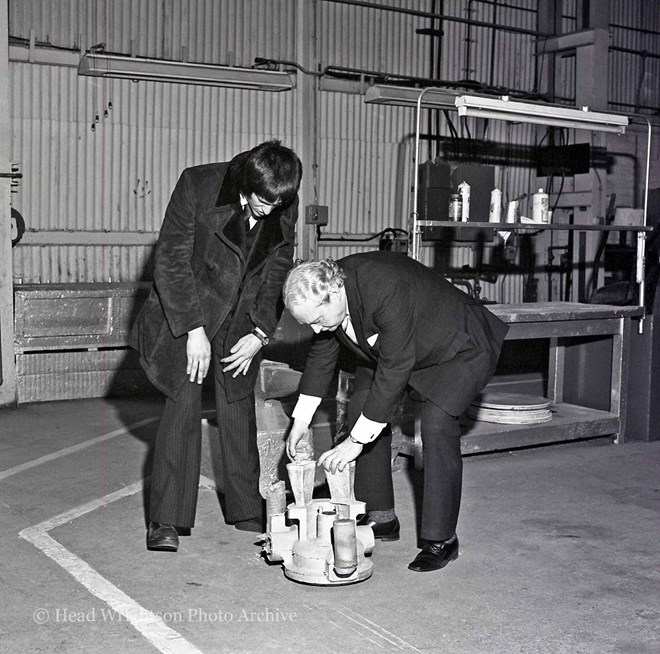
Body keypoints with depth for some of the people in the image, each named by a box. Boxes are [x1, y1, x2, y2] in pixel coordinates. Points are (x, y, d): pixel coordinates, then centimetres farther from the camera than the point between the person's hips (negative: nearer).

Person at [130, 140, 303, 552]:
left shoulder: (285, 209, -7)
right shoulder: (198, 185, -18)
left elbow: (278, 272, 2)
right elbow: (171, 261, -17)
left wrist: (260, 333, -7)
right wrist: (194, 330, -20)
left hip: (241, 322, 3)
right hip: (188, 313, -3)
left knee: (239, 410, 5)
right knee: (184, 402, -12)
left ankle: (247, 511, 19)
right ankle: (166, 521, -5)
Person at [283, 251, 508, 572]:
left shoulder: (387, 290, -41)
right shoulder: (324, 290, -15)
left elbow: (395, 368, -39)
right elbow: (321, 353, 1)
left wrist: (357, 440, -36)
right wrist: (301, 419, 2)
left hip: (457, 348, -8)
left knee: (436, 424, -24)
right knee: (361, 410, -1)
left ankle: (441, 539, -11)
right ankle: (379, 518, 12)